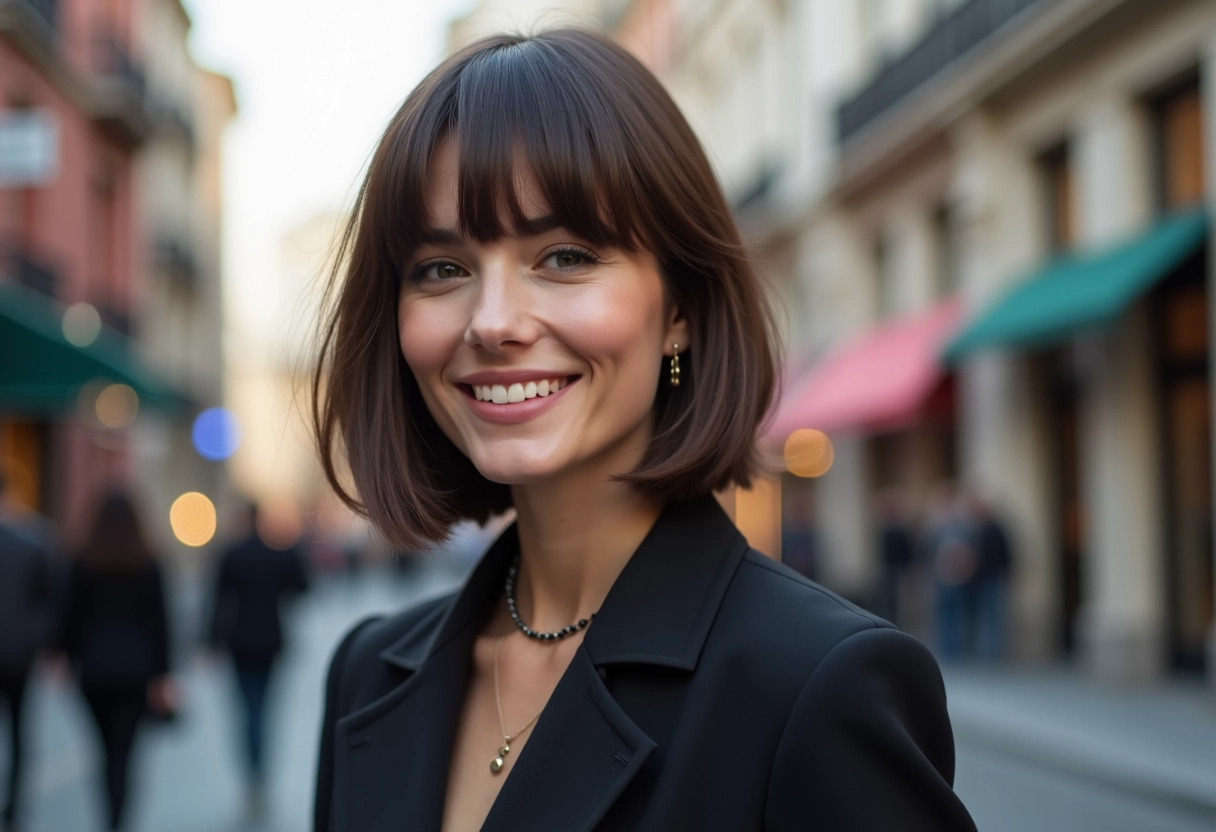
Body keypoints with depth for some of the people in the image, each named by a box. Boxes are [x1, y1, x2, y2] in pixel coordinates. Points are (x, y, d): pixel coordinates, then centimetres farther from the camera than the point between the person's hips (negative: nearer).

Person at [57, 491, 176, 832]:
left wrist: (69, 656, 13)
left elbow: (72, 613, 1)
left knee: (107, 748, 16)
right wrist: (162, 673, 2)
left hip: (94, 666, 1)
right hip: (135, 666, -1)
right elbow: (159, 621, -3)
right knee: (123, 751, -2)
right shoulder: (147, 564, -3)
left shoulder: (83, 561, -2)